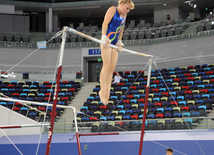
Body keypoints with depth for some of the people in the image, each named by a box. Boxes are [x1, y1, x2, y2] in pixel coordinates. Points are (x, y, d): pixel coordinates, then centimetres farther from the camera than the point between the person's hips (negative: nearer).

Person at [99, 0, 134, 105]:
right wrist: (104, 37, -23)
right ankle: (102, 91, -10)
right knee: (106, 66, -12)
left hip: (114, 43, 7)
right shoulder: (112, 10, -5)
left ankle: (107, 91, 3)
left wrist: (119, 42, 17)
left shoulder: (124, 15, 16)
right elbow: (105, 23, -14)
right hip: (106, 41, -7)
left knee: (112, 68, 1)